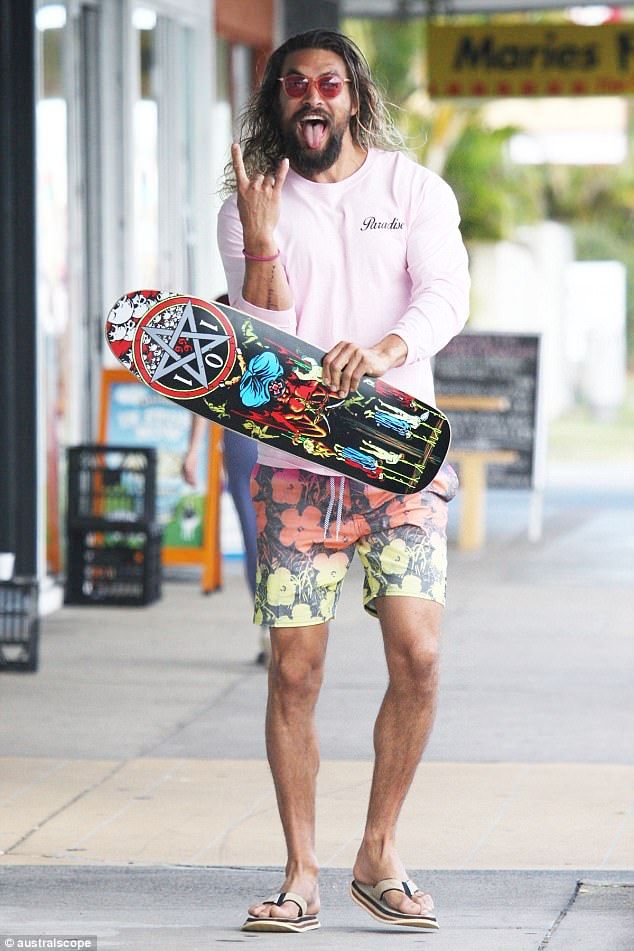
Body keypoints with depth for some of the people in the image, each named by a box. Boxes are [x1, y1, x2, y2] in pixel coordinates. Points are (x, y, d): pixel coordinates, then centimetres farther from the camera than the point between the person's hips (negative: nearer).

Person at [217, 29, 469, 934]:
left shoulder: (414, 188, 5)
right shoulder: (253, 204, 6)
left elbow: (446, 298, -9)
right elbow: (262, 333, -4)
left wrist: (385, 348, -29)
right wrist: (259, 237, -17)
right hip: (295, 460, 0)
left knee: (417, 656, -11)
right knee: (295, 671, -4)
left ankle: (379, 857, 6)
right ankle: (302, 876, 6)